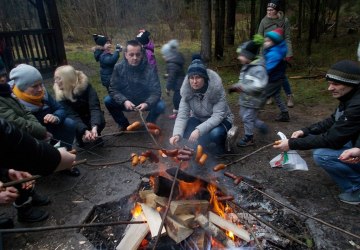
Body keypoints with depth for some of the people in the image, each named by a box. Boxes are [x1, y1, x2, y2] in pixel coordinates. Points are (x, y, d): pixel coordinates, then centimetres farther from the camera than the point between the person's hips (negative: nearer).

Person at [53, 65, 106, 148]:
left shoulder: (85, 85, -23)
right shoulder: (60, 95, -19)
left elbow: (94, 107, -33)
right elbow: (72, 115, -28)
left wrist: (94, 127, -50)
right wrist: (85, 131, -45)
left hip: (90, 117, -1)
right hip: (76, 120, 1)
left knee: (100, 121, -31)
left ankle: (96, 135, 3)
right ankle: (80, 137, 5)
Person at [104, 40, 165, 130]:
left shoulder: (150, 68, -18)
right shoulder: (119, 67, -13)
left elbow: (156, 91, -19)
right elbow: (113, 89, -13)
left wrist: (147, 103, -39)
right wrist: (124, 101, -32)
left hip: (144, 102, -1)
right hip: (126, 102, 2)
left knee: (160, 105, -27)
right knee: (108, 101, -21)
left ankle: (149, 123, 6)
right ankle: (123, 124, 5)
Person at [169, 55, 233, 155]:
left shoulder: (216, 87, -28)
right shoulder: (187, 90, -18)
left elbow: (218, 115, -32)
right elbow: (182, 114, -21)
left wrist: (199, 130, -45)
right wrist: (177, 134, -38)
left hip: (220, 120, -3)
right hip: (199, 119, 4)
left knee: (215, 134, -35)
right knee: (183, 130, -24)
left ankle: (219, 147, 1)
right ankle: (207, 145, 0)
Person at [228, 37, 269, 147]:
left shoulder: (258, 68, -25)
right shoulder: (246, 66, 4)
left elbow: (259, 86, -33)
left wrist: (241, 87, -30)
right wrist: (236, 86, -1)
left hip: (253, 100, -9)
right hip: (245, 99, 9)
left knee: (247, 118, 4)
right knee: (244, 116, 22)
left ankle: (249, 138, 24)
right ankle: (261, 125, 40)